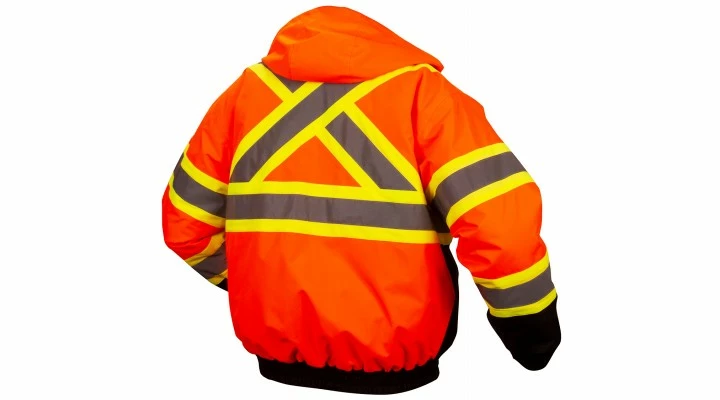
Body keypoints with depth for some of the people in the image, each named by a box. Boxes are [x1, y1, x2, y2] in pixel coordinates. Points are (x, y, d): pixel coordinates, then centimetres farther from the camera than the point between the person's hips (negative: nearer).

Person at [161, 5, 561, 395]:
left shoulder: (248, 89, 3)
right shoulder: (419, 89, -7)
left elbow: (185, 222, 10)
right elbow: (501, 224, -18)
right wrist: (533, 334, -3)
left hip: (277, 355, 3)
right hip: (393, 363, -2)